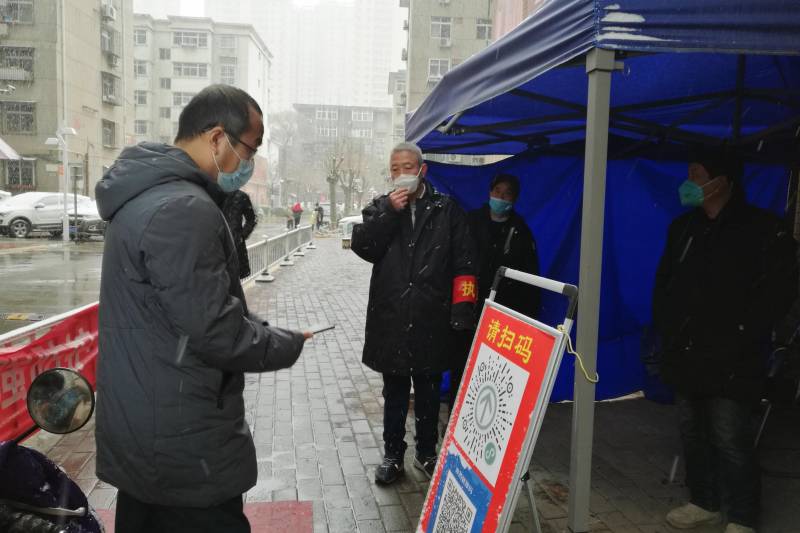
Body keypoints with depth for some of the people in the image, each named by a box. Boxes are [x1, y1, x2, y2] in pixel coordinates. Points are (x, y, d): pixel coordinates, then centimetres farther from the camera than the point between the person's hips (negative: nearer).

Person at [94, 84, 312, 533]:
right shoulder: (184, 210, -25)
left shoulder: (147, 194, 9)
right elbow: (216, 333, -26)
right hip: (183, 446, -10)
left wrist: (260, 330, 7)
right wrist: (290, 344, -9)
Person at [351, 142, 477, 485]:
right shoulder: (380, 208, 8)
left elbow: (464, 261, 0)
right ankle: (393, 455, 28)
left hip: (431, 319, -1)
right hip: (390, 318, 1)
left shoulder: (446, 210, 3)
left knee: (428, 392, 13)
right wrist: (390, 212, -14)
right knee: (394, 392, 14)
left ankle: (427, 453, 30)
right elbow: (362, 246, -7)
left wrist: (463, 306, -8)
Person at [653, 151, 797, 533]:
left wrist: (740, 337, -12)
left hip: (729, 362, -5)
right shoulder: (683, 227, 11)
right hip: (685, 355, 6)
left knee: (731, 441, -1)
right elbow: (664, 282, 17)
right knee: (692, 433, 14)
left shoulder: (762, 229, -5)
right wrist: (665, 328, 7)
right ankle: (703, 502, 32)